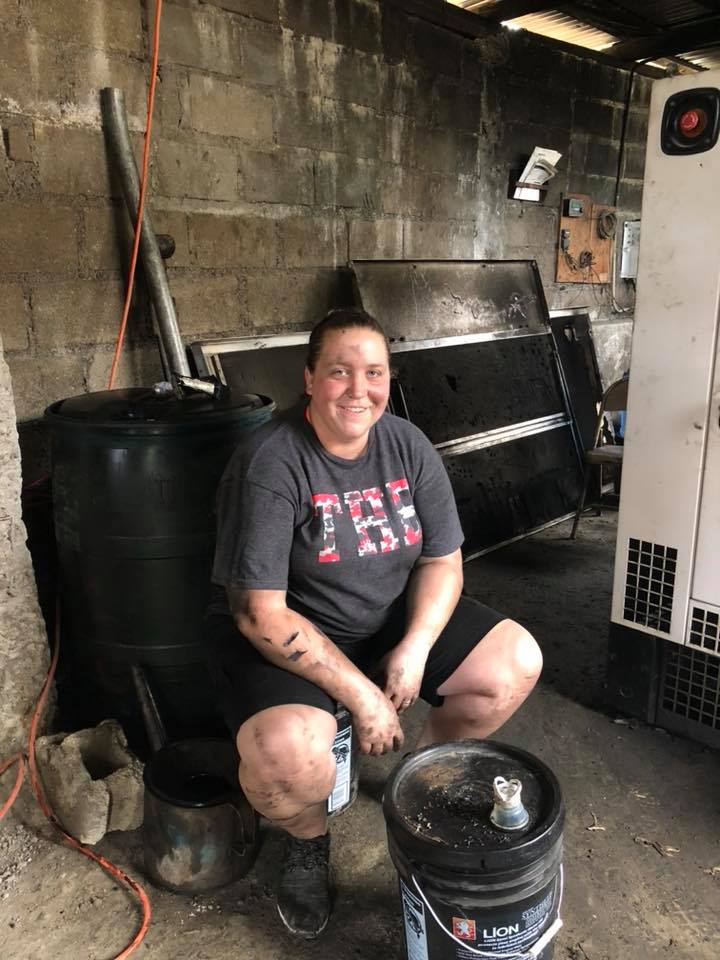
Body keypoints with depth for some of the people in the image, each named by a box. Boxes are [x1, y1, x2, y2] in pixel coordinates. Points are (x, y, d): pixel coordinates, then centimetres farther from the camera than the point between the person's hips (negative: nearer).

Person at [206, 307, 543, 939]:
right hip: (285, 638, -5)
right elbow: (261, 613, -24)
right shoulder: (269, 465, -22)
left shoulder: (408, 447, -4)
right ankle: (307, 840, 7)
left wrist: (414, 650, -17)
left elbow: (443, 560, 0)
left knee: (517, 662, -6)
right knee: (290, 757, -33)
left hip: (392, 621, 6)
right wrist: (361, 696, -23)